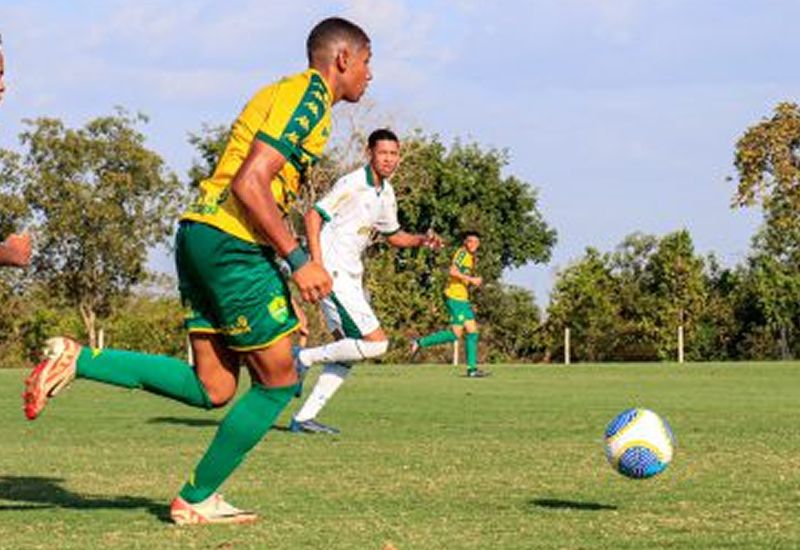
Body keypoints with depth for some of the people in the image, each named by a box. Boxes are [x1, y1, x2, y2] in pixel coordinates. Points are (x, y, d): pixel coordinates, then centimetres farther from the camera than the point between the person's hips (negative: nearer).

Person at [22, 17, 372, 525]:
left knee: (212, 389, 8)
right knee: (280, 383, 1)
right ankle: (196, 500, 8)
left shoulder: (289, 94, 23)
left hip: (201, 234, 10)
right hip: (232, 241, -10)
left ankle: (78, 360, 2)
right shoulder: (309, 96, -9)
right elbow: (250, 183, -19)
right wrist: (298, 259, -18)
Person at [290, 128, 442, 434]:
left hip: (350, 276, 10)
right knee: (376, 343, -14)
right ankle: (304, 357, -4)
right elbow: (313, 216, -16)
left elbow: (393, 236, 26)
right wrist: (317, 265, -25)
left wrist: (421, 240, 6)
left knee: (348, 352, 9)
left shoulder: (386, 193, 14)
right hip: (332, 272, -10)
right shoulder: (353, 184, -13)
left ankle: (304, 418, 10)